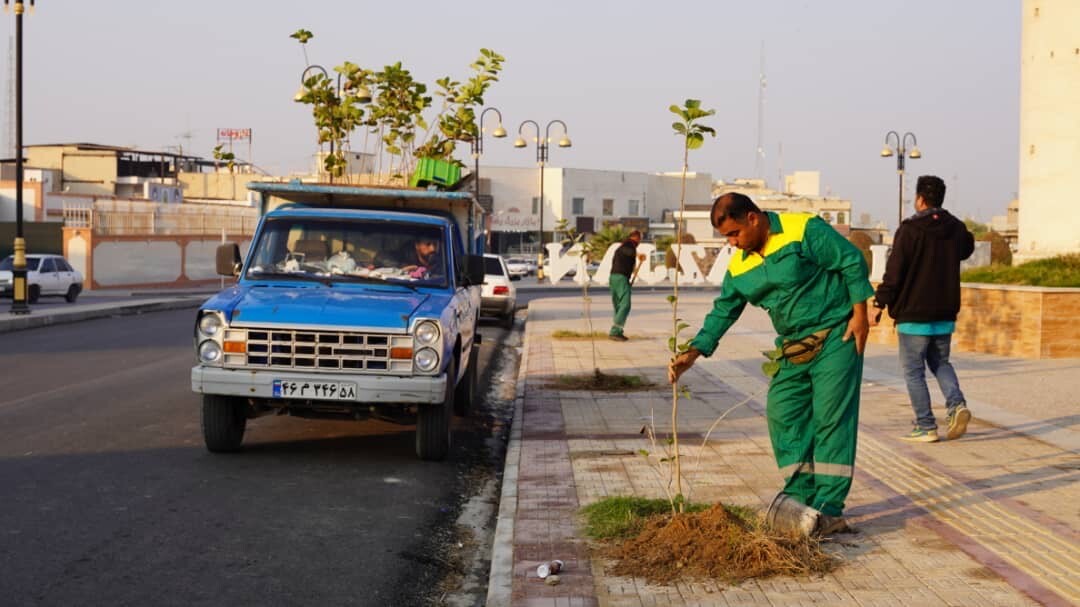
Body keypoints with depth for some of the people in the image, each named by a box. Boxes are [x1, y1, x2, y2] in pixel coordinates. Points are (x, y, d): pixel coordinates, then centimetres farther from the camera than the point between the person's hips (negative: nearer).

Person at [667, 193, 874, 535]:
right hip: (793, 349, 7)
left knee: (831, 418, -9)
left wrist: (859, 314, -13)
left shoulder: (805, 230, -13)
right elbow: (722, 312, 9)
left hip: (836, 337, -7)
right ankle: (801, 500, 12)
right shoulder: (739, 267, 7)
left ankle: (829, 510, -7)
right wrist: (692, 354, -1)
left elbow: (853, 262, -10)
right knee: (782, 417, 2)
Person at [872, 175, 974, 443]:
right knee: (940, 363, 21)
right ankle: (957, 404, -1)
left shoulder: (909, 230, -13)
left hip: (914, 314, -6)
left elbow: (894, 271, -14)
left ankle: (926, 427, 2)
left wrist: (880, 303, -8)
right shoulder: (956, 228, 5)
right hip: (945, 314, 6)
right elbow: (967, 249, 28)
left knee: (913, 371, 4)